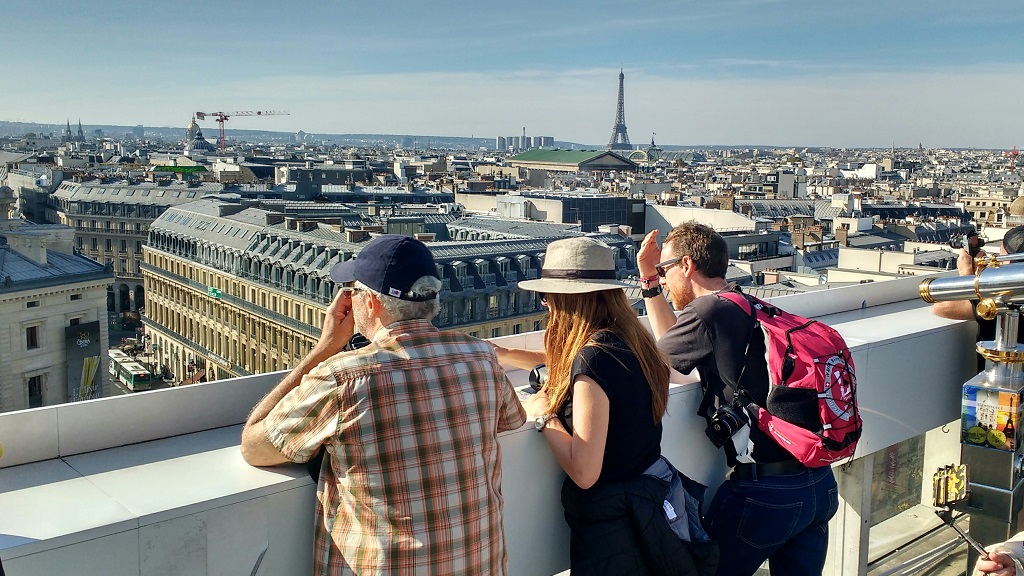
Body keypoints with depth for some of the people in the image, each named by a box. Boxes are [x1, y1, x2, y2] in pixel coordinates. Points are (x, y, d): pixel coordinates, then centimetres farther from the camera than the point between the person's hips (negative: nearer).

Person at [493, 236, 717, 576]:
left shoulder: (593, 359, -24)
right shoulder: (632, 340, 0)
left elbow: (584, 473, -26)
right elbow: (563, 366, 20)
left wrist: (545, 416, -13)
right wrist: (503, 354, 23)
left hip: (610, 518, -7)